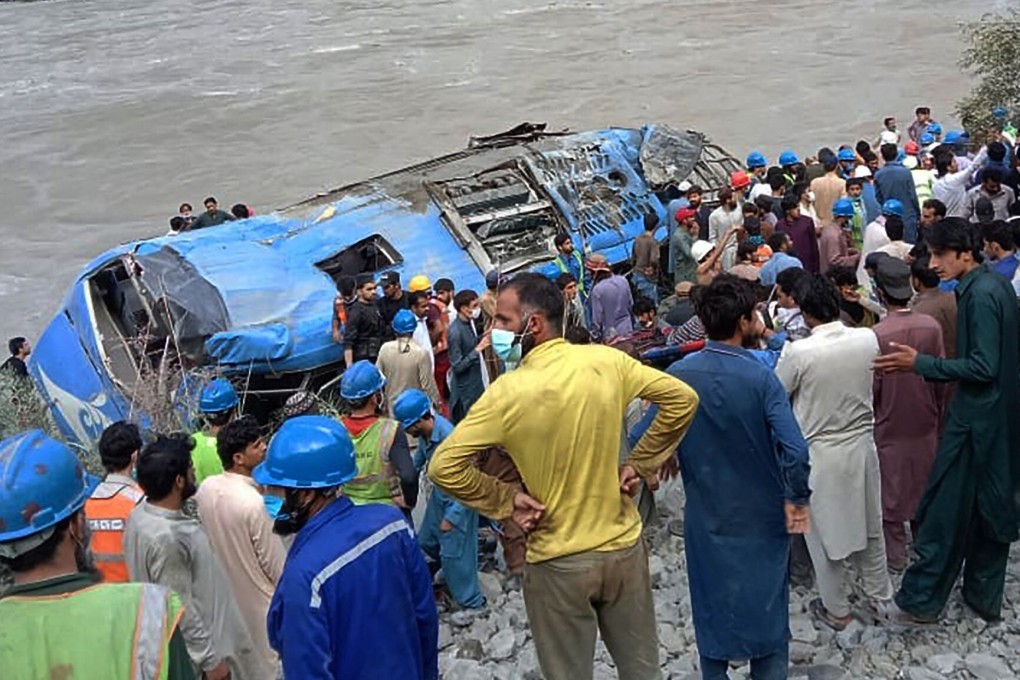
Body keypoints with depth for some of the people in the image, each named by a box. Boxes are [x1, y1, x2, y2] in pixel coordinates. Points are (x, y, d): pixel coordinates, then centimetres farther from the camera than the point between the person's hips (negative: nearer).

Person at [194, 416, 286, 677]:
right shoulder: (253, 502, -30)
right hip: (257, 599, -7)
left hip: (226, 593, 7)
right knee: (266, 664, 12)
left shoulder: (206, 489, -9)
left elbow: (207, 537, 5)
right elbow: (275, 562, -20)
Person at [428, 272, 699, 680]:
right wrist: (639, 465, 3)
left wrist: (505, 501, -9)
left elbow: (443, 467, -20)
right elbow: (682, 399, -2)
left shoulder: (509, 392, -19)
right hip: (624, 547, 3)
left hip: (559, 562, -3)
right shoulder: (606, 361, -9)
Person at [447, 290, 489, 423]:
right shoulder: (455, 331, -25)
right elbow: (457, 366, -24)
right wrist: (478, 349, -27)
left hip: (476, 383, 8)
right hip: (465, 390, -8)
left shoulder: (469, 323, 0)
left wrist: (482, 337, 1)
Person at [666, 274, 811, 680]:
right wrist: (797, 498, -11)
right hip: (762, 515, -2)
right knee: (766, 610, 16)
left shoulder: (678, 375, -12)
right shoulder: (760, 377, -20)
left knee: (712, 608, 18)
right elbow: (795, 451, -27)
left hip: (706, 515, 2)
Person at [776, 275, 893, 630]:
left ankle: (836, 611, 28)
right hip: (862, 446, 5)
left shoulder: (799, 352, -25)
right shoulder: (868, 340, -11)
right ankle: (880, 595, 40)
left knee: (824, 533, 14)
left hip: (820, 454, -4)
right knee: (869, 524, 23)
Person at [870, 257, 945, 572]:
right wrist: (938, 413, 14)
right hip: (925, 423, 4)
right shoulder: (931, 327, -11)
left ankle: (896, 555, 21)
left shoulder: (877, 335, -24)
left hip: (890, 425, -4)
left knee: (891, 491, 11)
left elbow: (872, 387, -16)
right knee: (923, 485, 20)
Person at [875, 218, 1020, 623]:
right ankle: (985, 595, 28)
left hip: (975, 419, -10)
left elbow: (983, 367, -23)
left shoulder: (980, 295, -20)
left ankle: (921, 598, 10)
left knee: (945, 510, 0)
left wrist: (920, 364, -22)